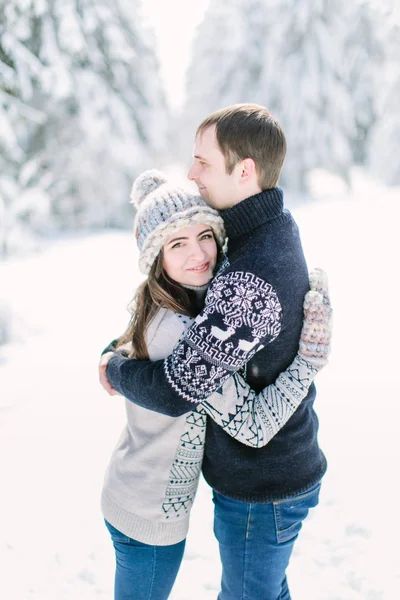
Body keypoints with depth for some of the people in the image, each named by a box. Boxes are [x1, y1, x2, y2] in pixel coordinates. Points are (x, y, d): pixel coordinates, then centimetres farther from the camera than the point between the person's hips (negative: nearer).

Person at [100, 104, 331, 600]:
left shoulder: (250, 281, -35)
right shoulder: (277, 226, -4)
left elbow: (175, 391, -33)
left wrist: (114, 368, -14)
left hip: (260, 487, -8)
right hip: (283, 462, 8)